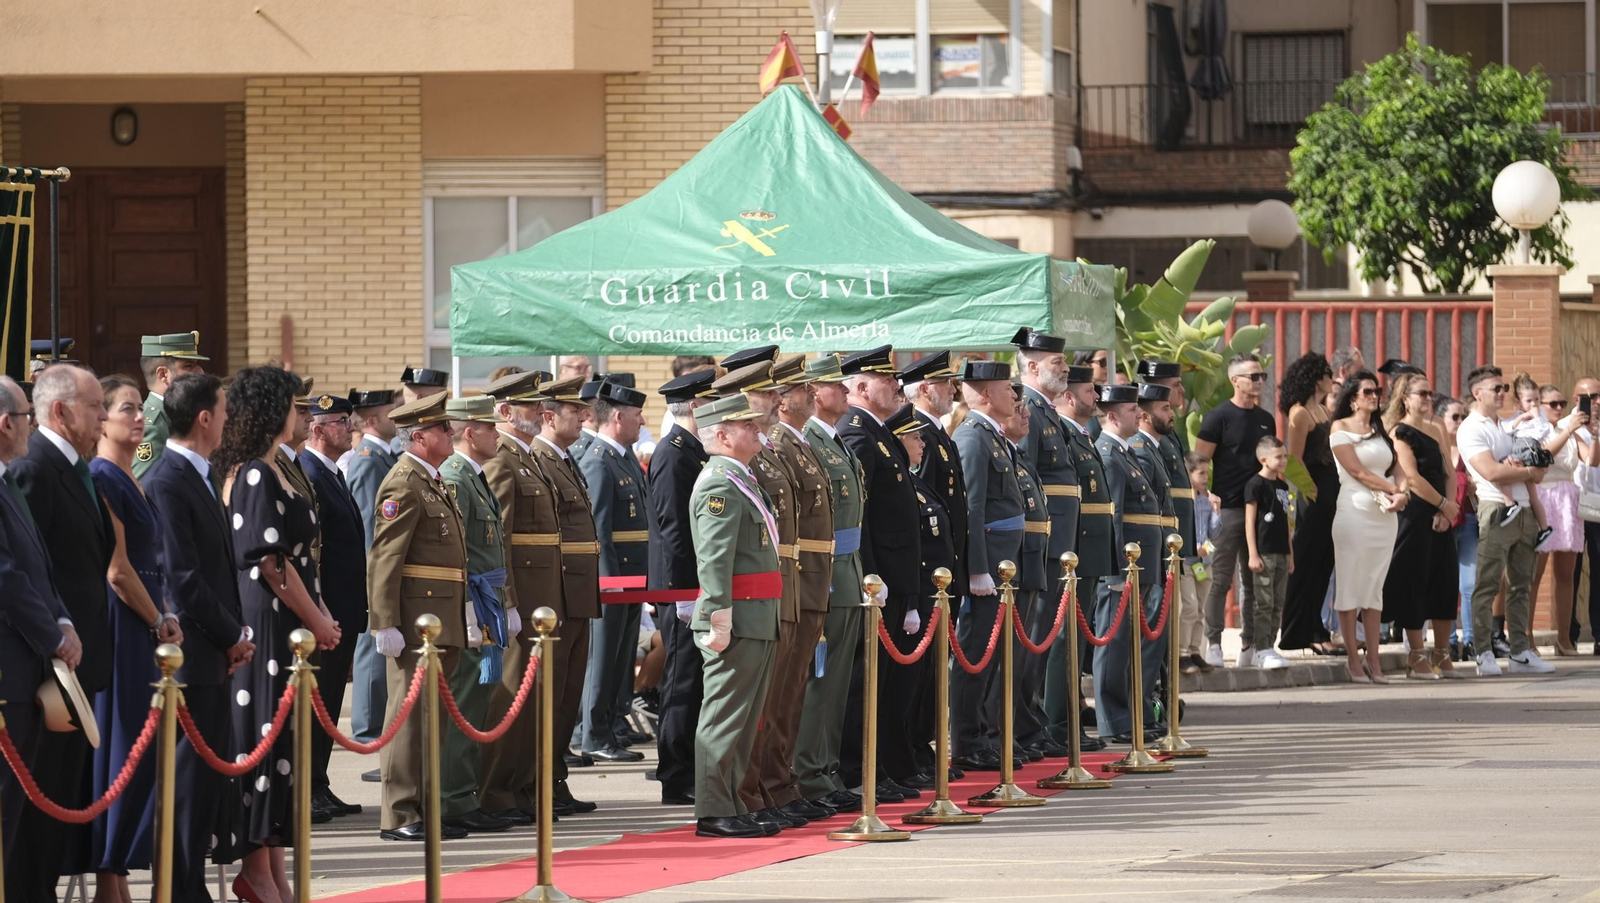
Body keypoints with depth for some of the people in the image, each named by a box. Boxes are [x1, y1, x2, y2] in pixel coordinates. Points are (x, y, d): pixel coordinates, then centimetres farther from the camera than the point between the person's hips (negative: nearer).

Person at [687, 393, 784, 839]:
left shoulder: (740, 481, 19)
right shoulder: (720, 485, -14)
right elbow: (714, 560, -20)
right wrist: (720, 620, -24)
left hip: (757, 624, 10)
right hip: (738, 622, -10)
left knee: (742, 719, 12)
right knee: (725, 718, -6)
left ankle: (730, 806, 17)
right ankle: (714, 813, -4)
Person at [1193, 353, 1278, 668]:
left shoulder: (1266, 420, 14)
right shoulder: (1219, 416, -4)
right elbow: (1200, 462, -7)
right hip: (1226, 509, -6)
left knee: (1254, 580, 8)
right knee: (1221, 579, -4)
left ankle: (1250, 642, 13)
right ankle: (1213, 642, 1)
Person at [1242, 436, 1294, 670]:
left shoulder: (1282, 486, 16)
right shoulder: (1256, 485, -7)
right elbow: (1250, 520, -10)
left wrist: (1290, 554, 21)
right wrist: (1253, 554, -15)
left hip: (1281, 552, 8)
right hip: (1263, 552, -8)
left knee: (1278, 605, 8)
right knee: (1264, 603, -9)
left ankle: (1268, 647, 12)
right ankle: (1262, 650, -8)